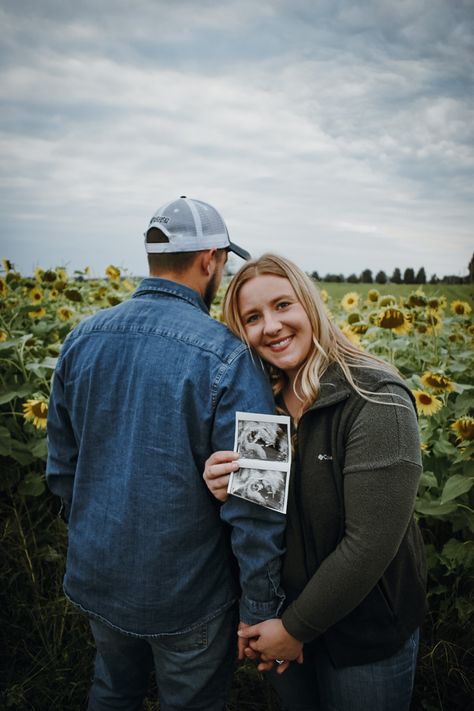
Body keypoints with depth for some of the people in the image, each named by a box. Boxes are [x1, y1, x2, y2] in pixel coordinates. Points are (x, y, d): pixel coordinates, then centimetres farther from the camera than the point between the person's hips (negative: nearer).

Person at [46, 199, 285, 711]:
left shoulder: (82, 339, -6)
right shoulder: (224, 356, -24)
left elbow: (62, 464, 4)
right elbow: (252, 502, -23)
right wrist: (260, 608, -9)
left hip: (95, 577, 5)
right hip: (185, 593, -5)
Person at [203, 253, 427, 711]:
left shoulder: (377, 402, -25)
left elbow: (371, 544, -25)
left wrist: (297, 626, -16)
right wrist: (225, 490, -19)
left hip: (365, 634, -5)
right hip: (279, 612, 5)